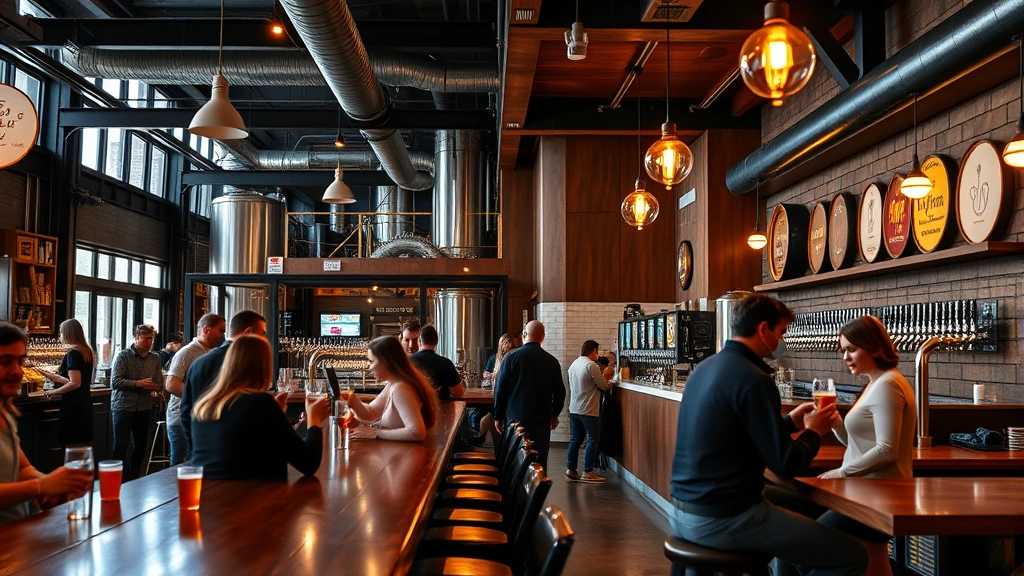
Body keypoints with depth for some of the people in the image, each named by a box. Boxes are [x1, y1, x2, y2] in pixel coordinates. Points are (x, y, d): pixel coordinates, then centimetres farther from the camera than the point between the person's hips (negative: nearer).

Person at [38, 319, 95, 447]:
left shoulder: (72, 353, -14)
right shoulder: (86, 352, 10)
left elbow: (75, 383, -21)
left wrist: (53, 392, -8)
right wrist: (54, 377, 21)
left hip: (73, 406, -9)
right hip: (84, 404, 9)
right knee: (84, 447, 11)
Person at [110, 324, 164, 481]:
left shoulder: (155, 359, 8)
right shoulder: (124, 356, -5)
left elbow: (160, 385, 8)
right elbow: (115, 382, -14)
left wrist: (154, 387, -15)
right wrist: (138, 383, -23)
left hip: (144, 408, 5)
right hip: (123, 407, -5)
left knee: (141, 447, 10)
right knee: (121, 446, -4)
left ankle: (133, 480, 23)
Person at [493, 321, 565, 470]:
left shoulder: (511, 357, -6)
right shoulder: (552, 362, 0)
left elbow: (500, 389, -4)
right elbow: (560, 392, 8)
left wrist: (498, 417, 5)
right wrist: (554, 415, 23)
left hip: (515, 419, -1)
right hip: (541, 422, 1)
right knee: (539, 463, 5)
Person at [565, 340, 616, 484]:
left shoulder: (574, 364, 10)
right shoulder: (591, 365, -15)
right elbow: (604, 386, -11)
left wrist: (602, 377, 19)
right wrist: (606, 376, 10)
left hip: (574, 408, 8)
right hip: (588, 410, -8)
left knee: (575, 439, 12)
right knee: (593, 440, -1)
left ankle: (570, 470, 12)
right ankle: (587, 472, -2)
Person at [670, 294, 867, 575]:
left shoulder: (705, 367, 10)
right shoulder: (752, 379, -17)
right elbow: (786, 465, -16)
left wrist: (791, 422, 20)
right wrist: (814, 432, 2)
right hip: (723, 518, -10)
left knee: (797, 510, 32)